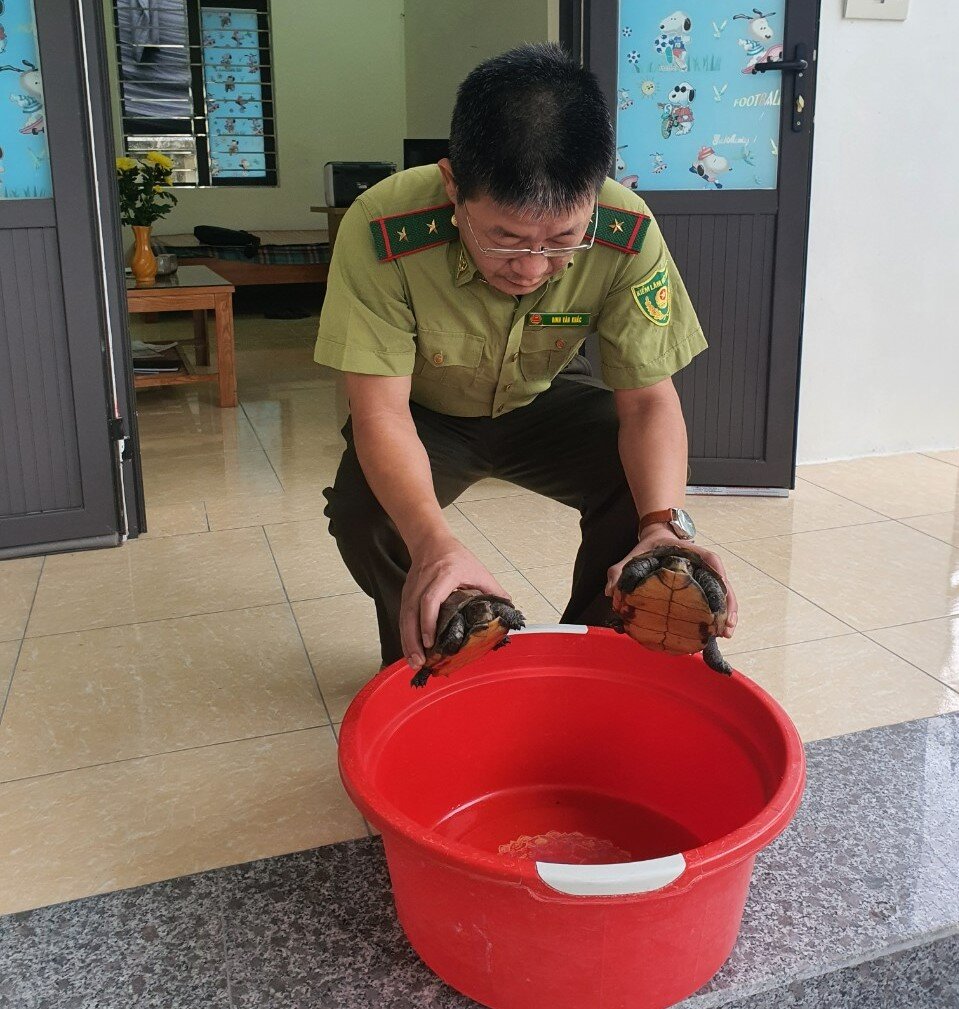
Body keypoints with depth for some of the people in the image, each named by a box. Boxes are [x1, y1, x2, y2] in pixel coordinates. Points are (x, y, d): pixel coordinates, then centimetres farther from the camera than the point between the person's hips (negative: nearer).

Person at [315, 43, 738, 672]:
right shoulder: (382, 231, -35)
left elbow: (648, 400, -24)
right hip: (426, 415, -1)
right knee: (364, 512, -29)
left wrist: (666, 526, -43)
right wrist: (433, 544, -51)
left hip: (541, 407, 2)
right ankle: (422, 664, 4)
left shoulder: (627, 236, -30)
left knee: (646, 487, -23)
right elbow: (381, 411, -34)